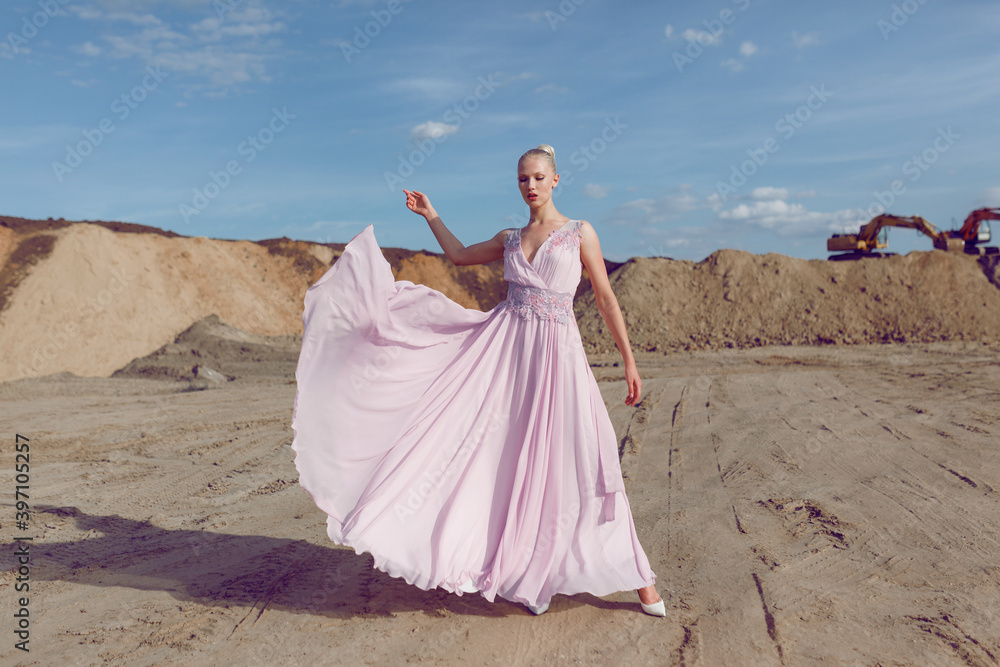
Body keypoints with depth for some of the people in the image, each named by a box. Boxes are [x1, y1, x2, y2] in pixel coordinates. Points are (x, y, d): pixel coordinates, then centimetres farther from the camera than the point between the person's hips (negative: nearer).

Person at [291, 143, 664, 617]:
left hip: (556, 352, -3)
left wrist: (629, 361, 0)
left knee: (572, 464, -3)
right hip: (505, 346, 4)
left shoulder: (580, 233, 3)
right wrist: (430, 215, 26)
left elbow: (606, 299, 2)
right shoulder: (509, 239, 13)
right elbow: (460, 255, 29)